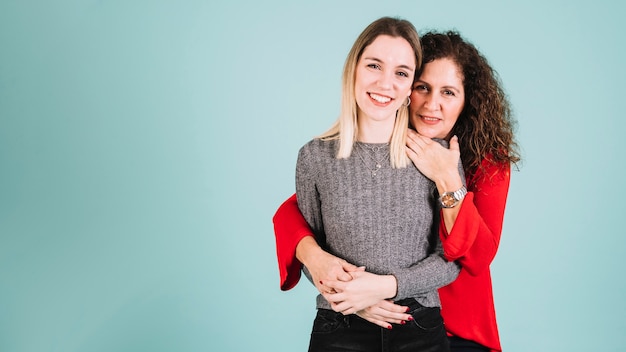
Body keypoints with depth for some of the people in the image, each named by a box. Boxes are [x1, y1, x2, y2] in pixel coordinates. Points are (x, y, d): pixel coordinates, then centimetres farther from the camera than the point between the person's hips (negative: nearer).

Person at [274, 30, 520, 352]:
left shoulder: (489, 162, -11)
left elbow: (478, 259, -19)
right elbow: (290, 211, -16)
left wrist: (447, 181, -30)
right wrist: (314, 257, -36)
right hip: (385, 321, 1)